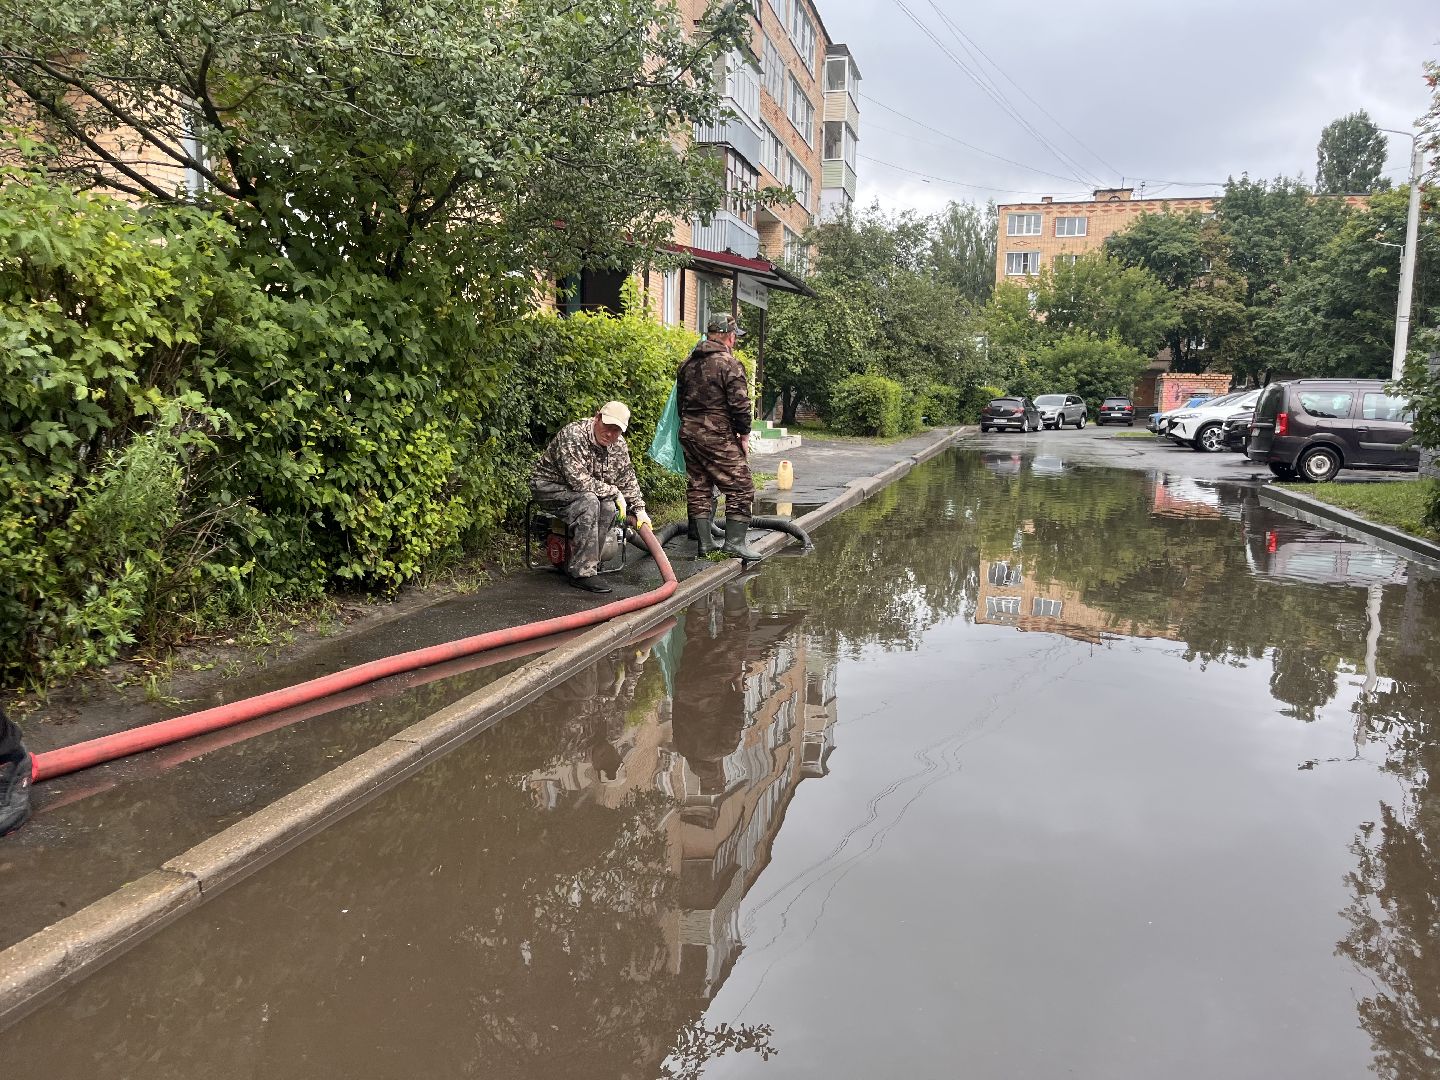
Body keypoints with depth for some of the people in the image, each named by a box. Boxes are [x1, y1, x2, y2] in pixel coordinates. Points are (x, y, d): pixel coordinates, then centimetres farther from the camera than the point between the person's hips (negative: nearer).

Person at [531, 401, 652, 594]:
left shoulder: (619, 445, -2)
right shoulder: (573, 435, -27)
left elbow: (628, 480, 12)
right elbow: (579, 481, -33)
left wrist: (639, 509, 2)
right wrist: (614, 492, -23)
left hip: (579, 491, 7)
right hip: (548, 486, -7)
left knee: (608, 506, -22)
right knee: (588, 502, -33)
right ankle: (582, 572, -29)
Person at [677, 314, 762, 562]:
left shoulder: (687, 364, 12)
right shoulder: (730, 364, -11)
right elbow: (740, 403, -14)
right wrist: (744, 433, -2)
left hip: (688, 432, 8)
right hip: (719, 436, -7)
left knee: (698, 487, 12)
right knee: (739, 487, 0)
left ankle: (705, 541, 14)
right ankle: (734, 541, -4)